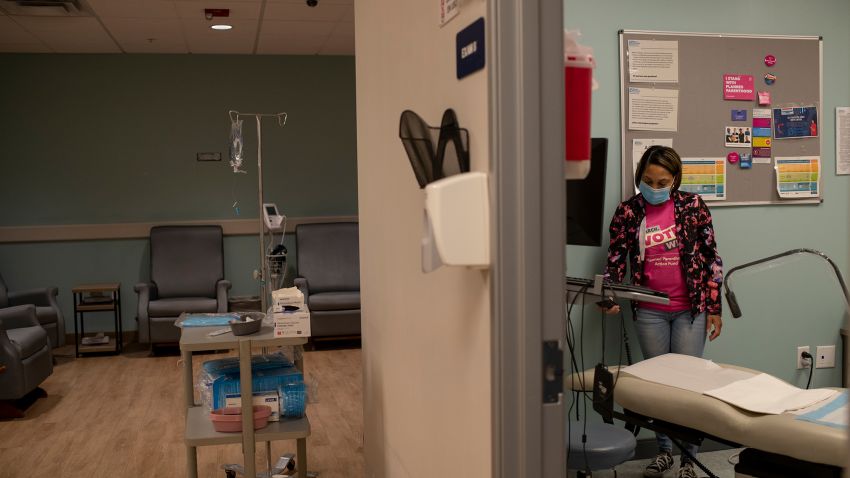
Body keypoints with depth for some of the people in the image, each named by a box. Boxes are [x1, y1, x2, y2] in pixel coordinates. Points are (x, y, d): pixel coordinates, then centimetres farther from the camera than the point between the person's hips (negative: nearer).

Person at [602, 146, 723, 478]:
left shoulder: (693, 206, -3)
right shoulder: (627, 212, 0)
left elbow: (711, 257, 0)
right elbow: (615, 261, 1)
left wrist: (714, 308, -2)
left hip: (690, 308, -2)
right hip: (649, 313, 2)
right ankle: (664, 450, 27)